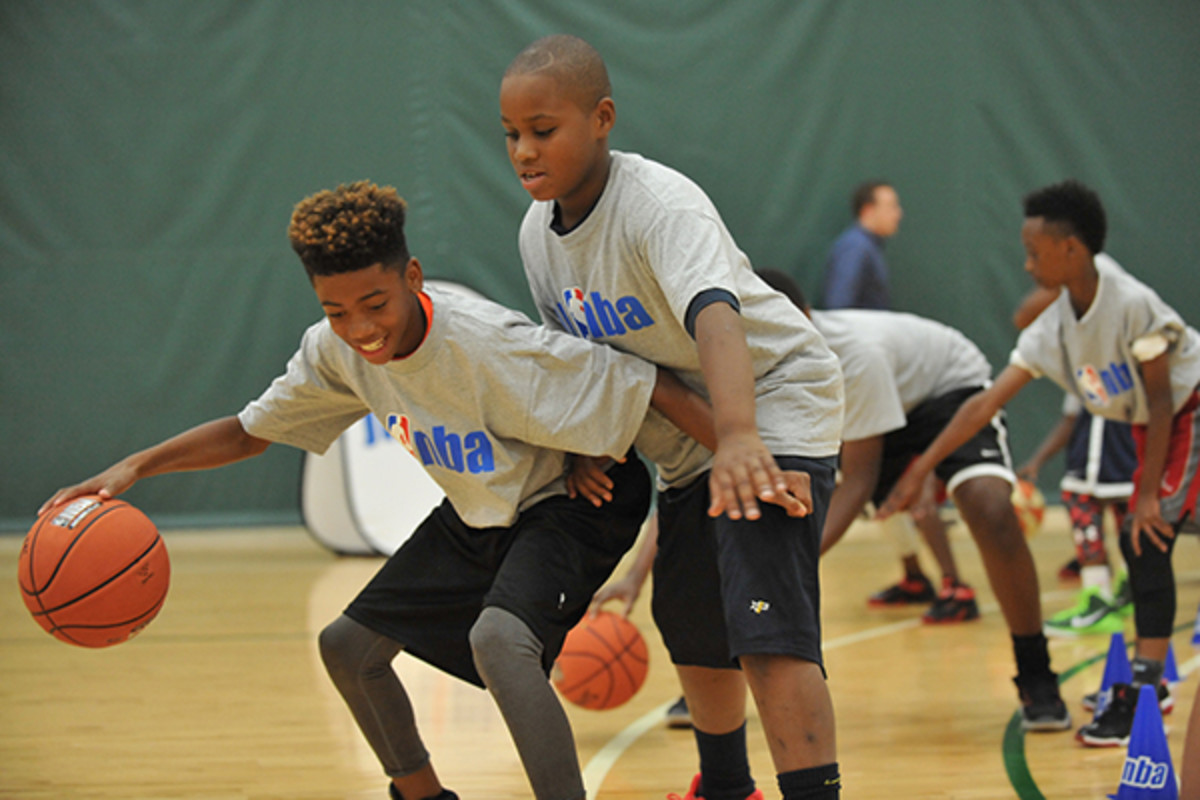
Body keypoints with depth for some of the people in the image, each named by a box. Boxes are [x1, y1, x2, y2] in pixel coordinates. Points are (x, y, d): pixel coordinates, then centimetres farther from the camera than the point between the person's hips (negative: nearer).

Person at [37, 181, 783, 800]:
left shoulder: (487, 344, -34)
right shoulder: (337, 351, -13)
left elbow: (650, 388, -32)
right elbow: (251, 431, 1)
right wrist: (135, 467, -13)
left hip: (572, 499, -8)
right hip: (477, 516, 8)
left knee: (497, 638, -35)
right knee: (349, 644, 10)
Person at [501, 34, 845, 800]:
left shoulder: (661, 205, -30)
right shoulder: (539, 232, -5)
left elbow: (714, 315, -48)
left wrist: (738, 436, -63)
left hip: (776, 403, -9)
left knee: (766, 627, -23)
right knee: (690, 625, 19)